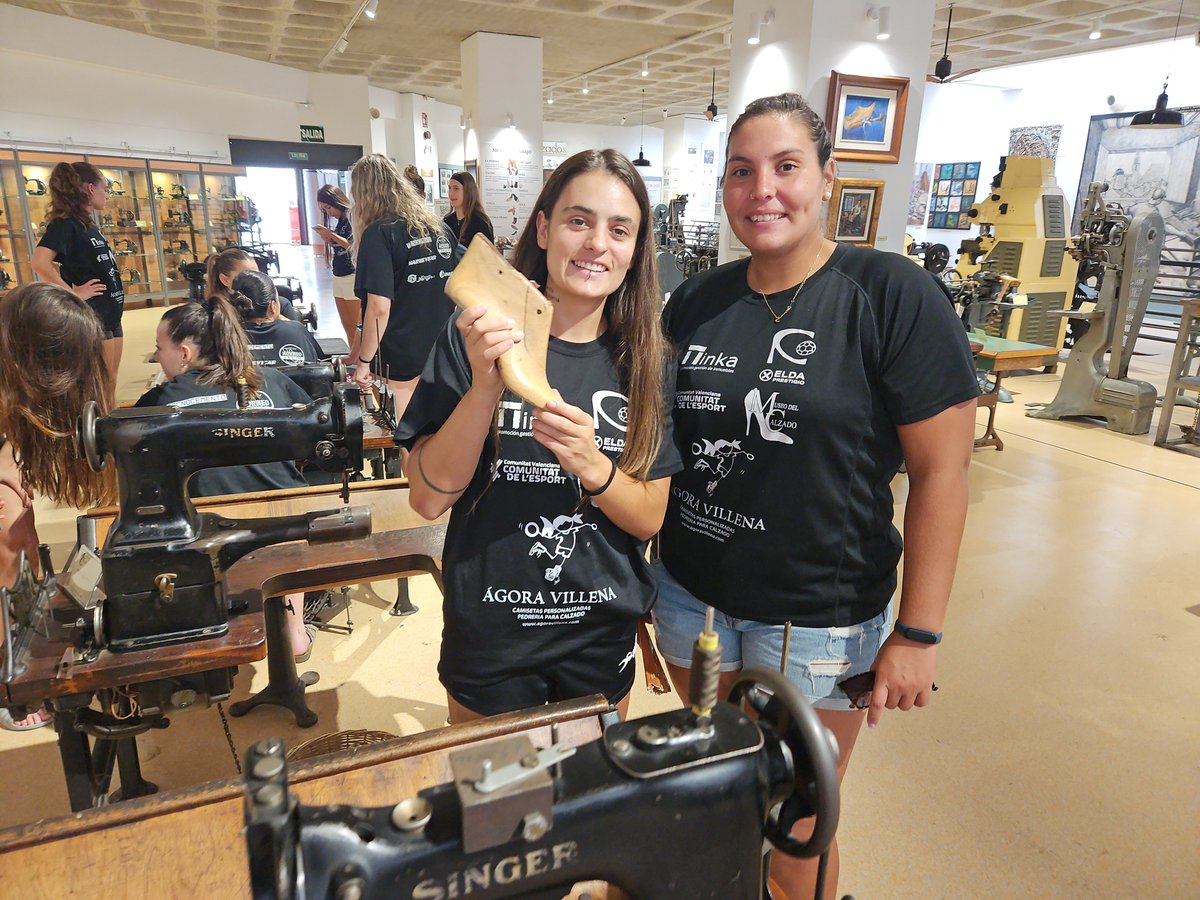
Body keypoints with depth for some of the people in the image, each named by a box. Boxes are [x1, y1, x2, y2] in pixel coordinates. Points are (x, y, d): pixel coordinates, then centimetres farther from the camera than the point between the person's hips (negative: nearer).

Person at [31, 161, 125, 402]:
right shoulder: (65, 224, -12)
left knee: (110, 388, 13)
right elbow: (40, 261, -27)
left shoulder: (90, 226, 14)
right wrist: (73, 294, -20)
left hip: (110, 317, 9)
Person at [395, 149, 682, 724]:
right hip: (489, 632, -1)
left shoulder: (644, 357, -5)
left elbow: (649, 518, -6)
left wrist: (591, 466, -26)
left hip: (602, 634, 2)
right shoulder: (476, 337, -11)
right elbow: (428, 498, -16)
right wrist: (486, 385, -30)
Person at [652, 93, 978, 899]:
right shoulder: (696, 302, 1)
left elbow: (941, 472, -12)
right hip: (691, 596, 5)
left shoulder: (894, 296, -13)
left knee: (796, 826, 15)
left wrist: (917, 635, -12)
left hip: (820, 619, -4)